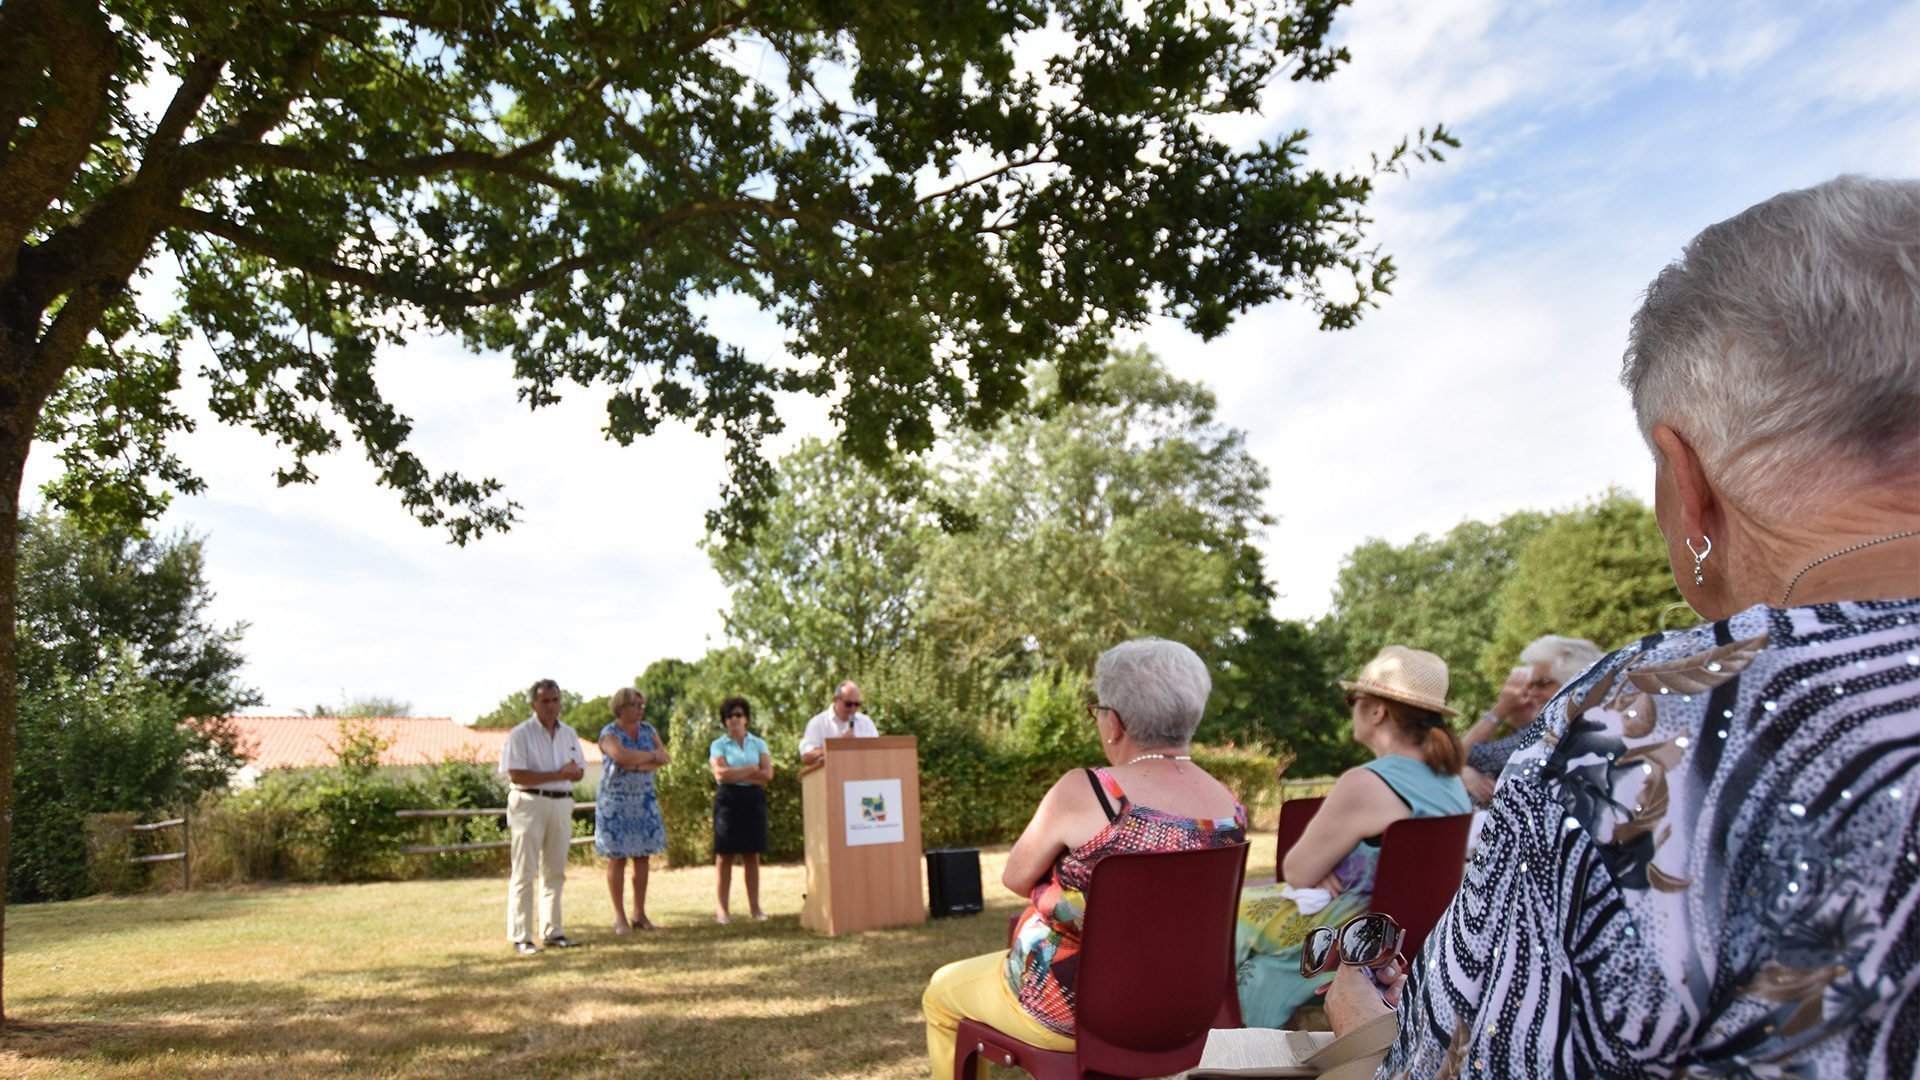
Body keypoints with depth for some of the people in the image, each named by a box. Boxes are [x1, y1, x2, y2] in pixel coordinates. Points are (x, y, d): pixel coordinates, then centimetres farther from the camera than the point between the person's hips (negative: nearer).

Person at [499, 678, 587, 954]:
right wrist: (557, 774, -17)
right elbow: (516, 775, -16)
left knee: (555, 872, 10)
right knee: (524, 874, -5)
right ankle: (521, 937, -1)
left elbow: (579, 771, 15)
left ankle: (552, 932, 18)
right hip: (530, 803, -6)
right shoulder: (520, 735, -6)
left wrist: (572, 771, -9)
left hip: (561, 804, 6)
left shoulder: (569, 734, 14)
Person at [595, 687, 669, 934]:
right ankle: (619, 916, 7)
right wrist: (652, 756, -13)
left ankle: (640, 914, 12)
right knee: (617, 858, -1)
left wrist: (638, 765, -18)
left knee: (643, 857, 4)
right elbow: (621, 756, -26)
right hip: (615, 803, -5)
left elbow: (665, 757, -3)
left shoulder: (648, 730, 9)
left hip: (644, 801, 5)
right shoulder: (609, 733, -6)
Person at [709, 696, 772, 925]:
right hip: (728, 800, -2)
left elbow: (767, 774, -1)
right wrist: (752, 770, -4)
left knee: (752, 855, 3)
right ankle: (722, 908, -2)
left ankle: (754, 906, 6)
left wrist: (736, 774, -8)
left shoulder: (758, 743, 12)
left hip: (754, 800, 2)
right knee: (725, 855, -4)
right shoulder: (718, 745, 6)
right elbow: (721, 774, -10)